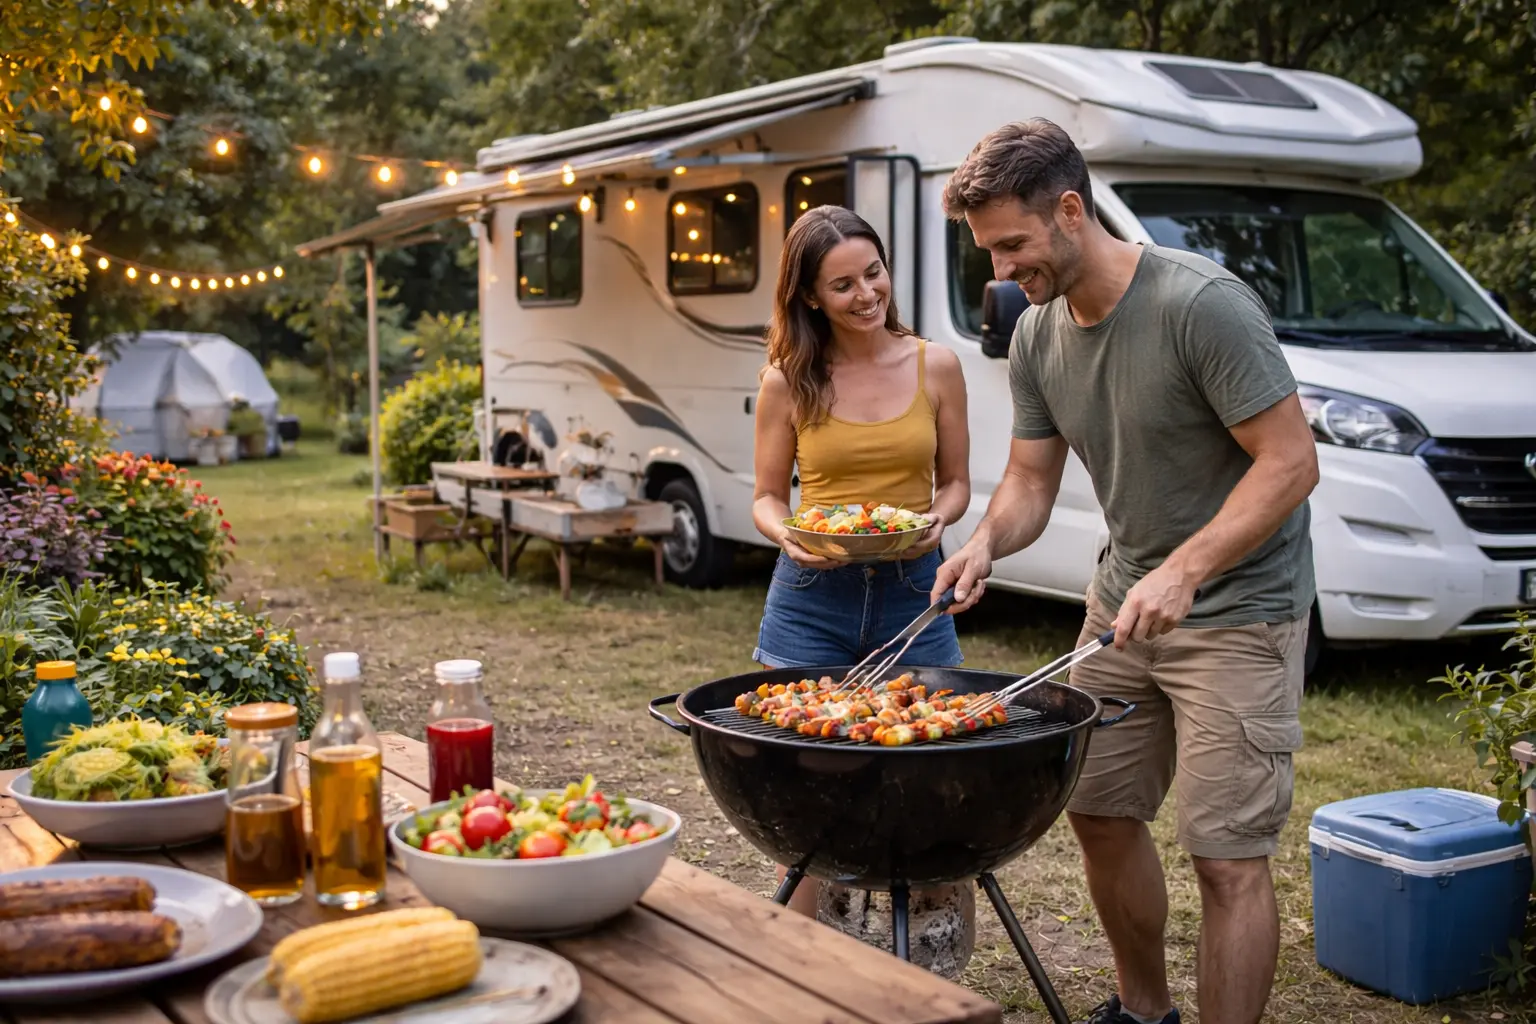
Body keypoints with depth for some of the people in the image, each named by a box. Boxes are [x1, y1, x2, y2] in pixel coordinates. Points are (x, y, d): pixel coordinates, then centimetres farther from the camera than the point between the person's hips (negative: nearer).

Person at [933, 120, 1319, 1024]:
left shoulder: (1205, 304, -22)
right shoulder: (1038, 336, 0)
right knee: (1098, 810, 14)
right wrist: (987, 542, -15)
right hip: (1125, 600, 8)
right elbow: (1030, 481, 7)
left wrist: (1184, 570, -31)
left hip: (1237, 611, -7)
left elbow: (1291, 464, -22)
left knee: (1228, 858, -7)